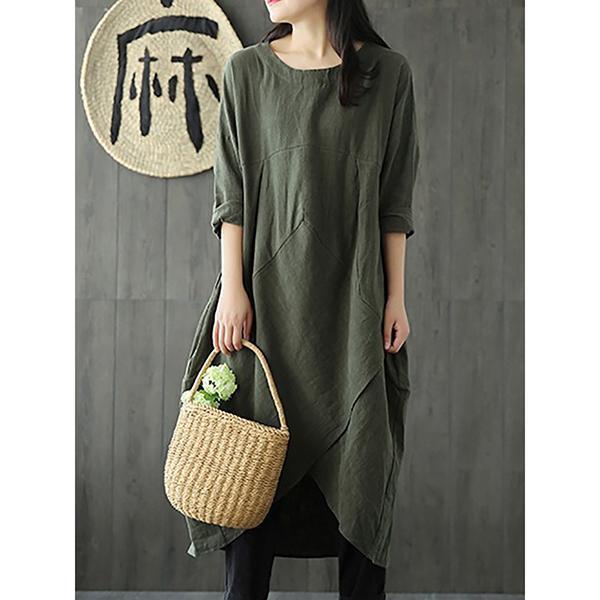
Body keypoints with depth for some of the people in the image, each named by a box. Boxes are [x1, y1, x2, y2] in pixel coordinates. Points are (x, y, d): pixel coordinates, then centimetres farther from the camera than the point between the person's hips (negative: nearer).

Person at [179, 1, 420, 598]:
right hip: (270, 292, 0)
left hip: (354, 296, 0)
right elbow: (231, 192, 1)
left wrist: (396, 296, 1)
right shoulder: (247, 69, 2)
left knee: (360, 454, 4)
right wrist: (233, 288, -6)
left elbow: (394, 200, 3)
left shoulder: (387, 72, 2)